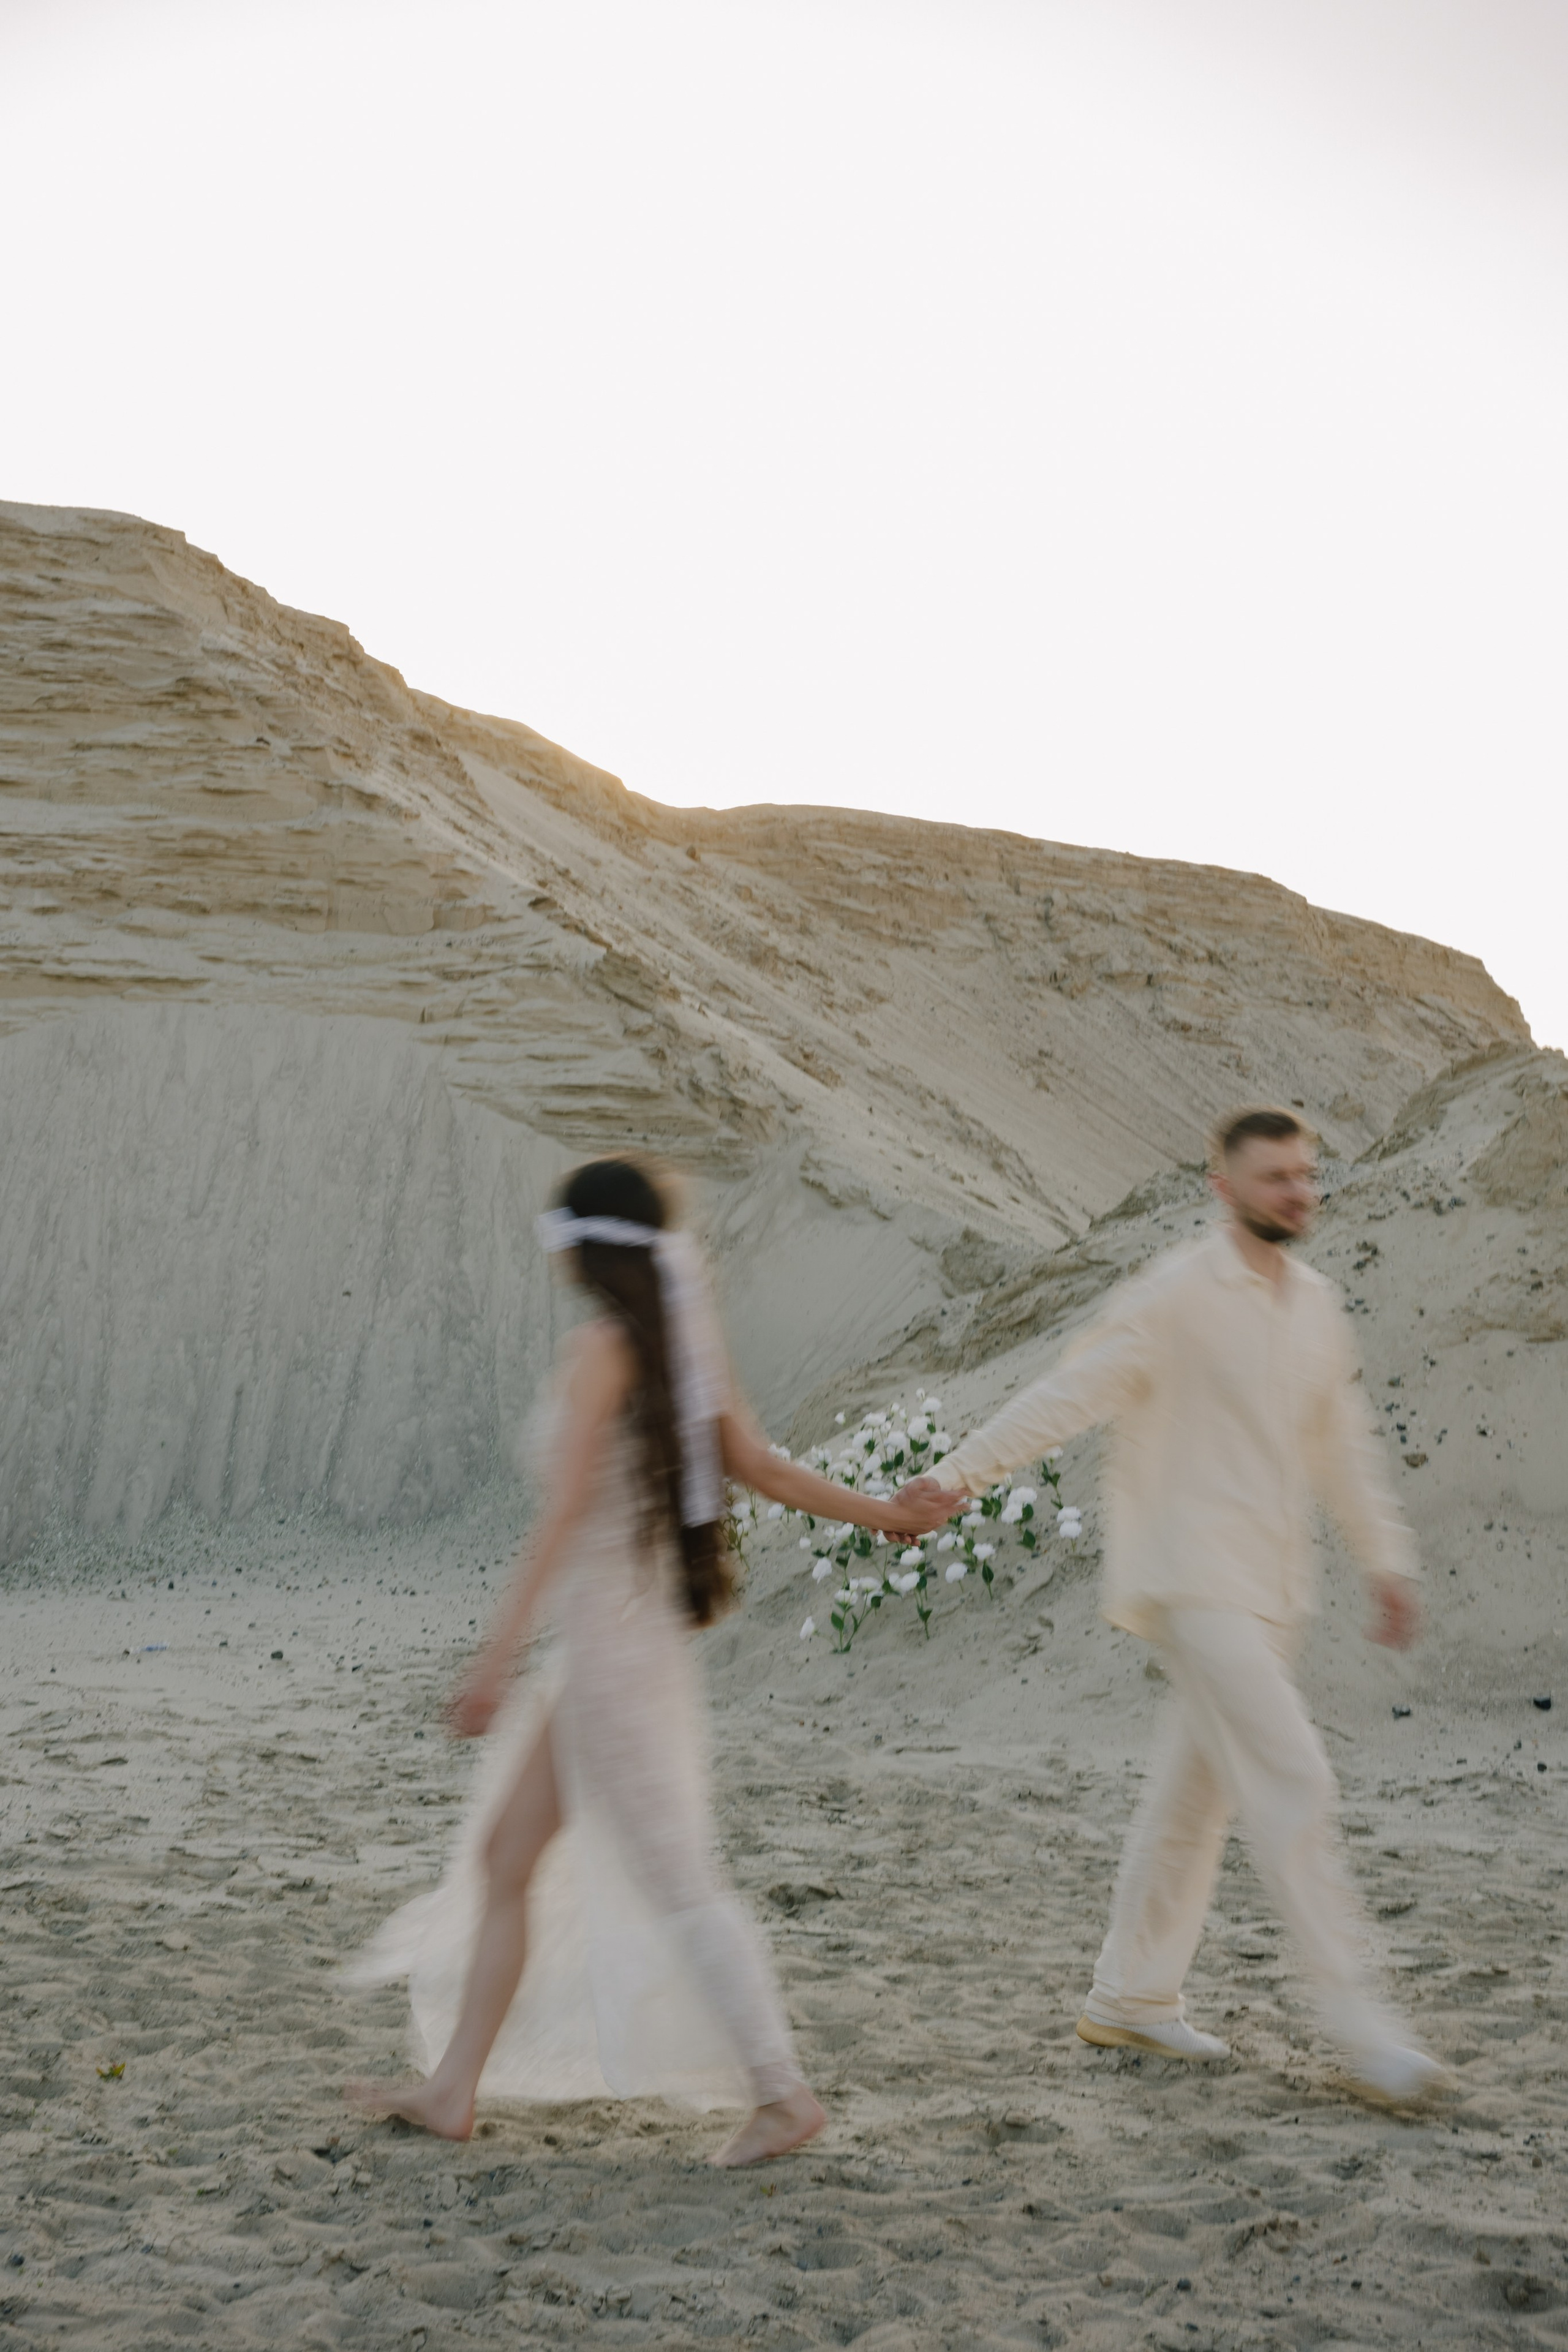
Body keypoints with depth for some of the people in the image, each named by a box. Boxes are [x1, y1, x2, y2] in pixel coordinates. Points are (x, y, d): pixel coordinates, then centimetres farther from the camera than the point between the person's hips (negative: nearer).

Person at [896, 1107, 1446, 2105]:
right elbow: (1071, 1393, -12)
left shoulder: (1318, 1304, 12)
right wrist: (959, 1472, -16)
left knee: (1195, 1796, 15)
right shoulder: (1176, 1294, -12)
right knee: (1294, 1787, -13)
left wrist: (1389, 1561, 19)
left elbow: (1344, 1446, 19)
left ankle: (1132, 1998, 27)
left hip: (1270, 1591, 8)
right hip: (1194, 1582, -8)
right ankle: (1361, 2028, -9)